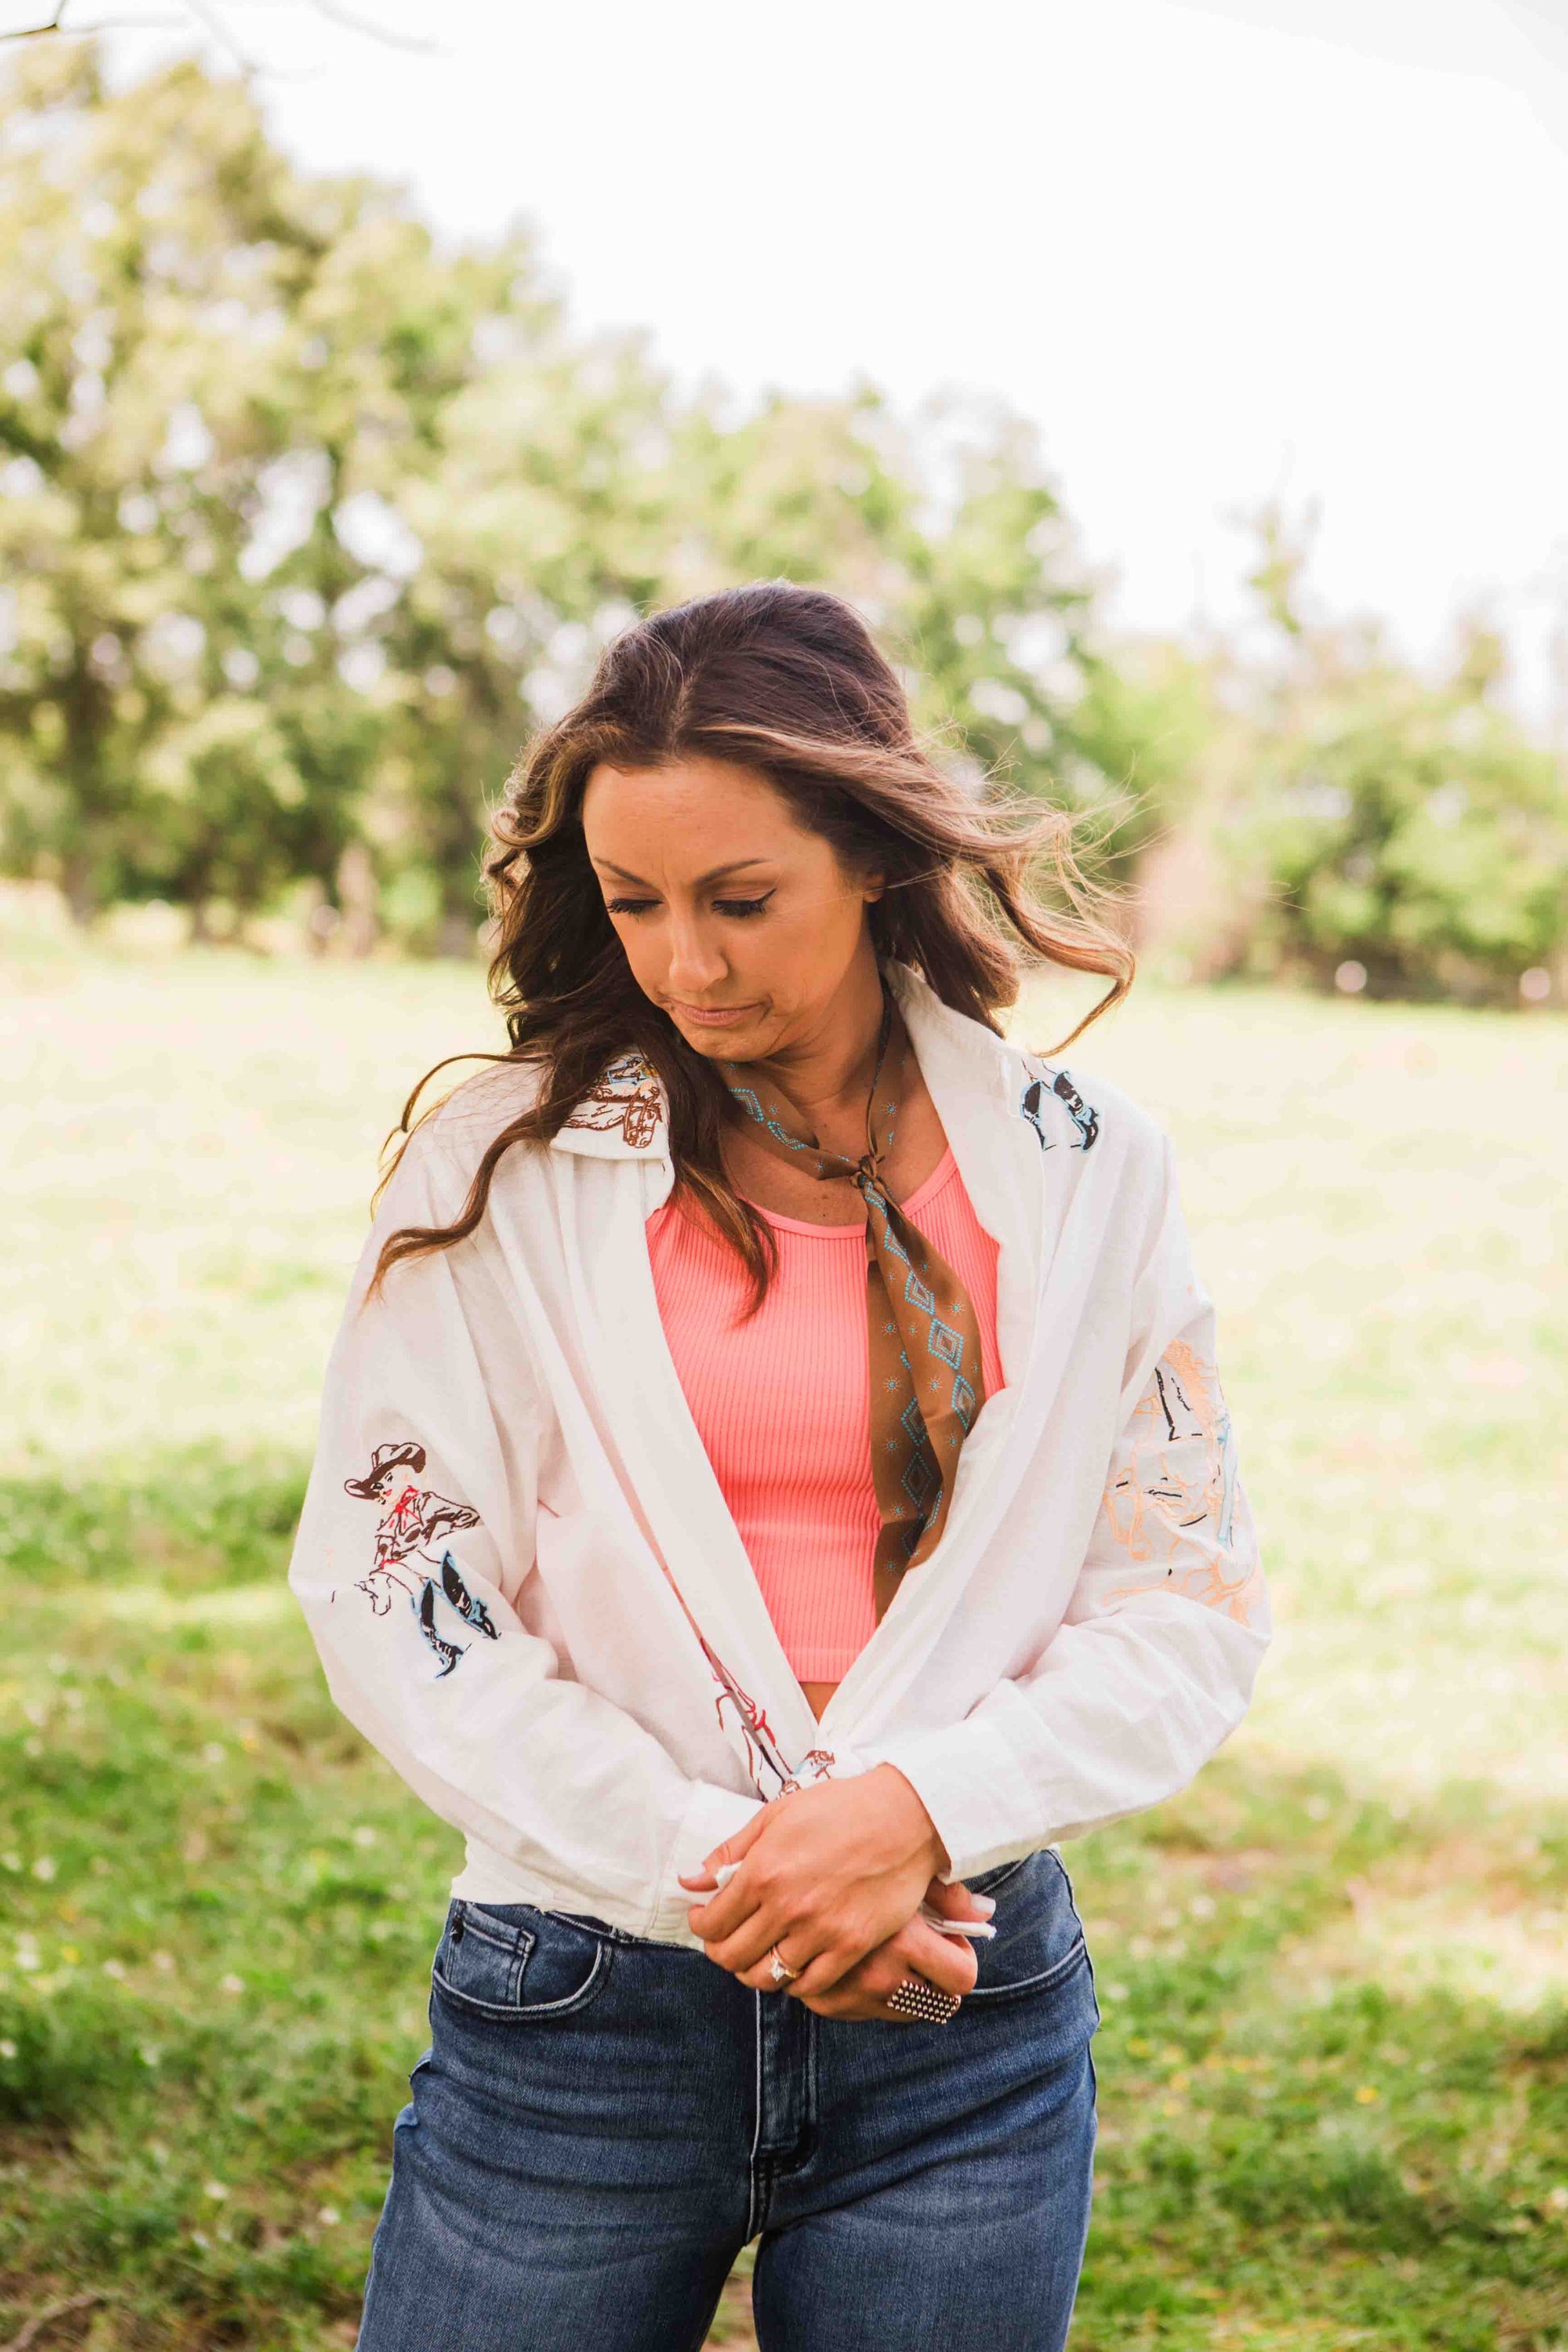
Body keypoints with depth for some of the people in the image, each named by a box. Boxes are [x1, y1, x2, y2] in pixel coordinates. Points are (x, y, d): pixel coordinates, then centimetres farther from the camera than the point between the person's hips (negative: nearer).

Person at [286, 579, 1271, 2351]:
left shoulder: (1081, 1170, 0)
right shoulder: (500, 1167, -3)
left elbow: (1190, 1603, 0)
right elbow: (388, 1581, -6)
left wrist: (920, 1807, -14)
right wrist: (703, 1865, -12)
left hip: (967, 2013, 1)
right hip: (579, 1993, 0)